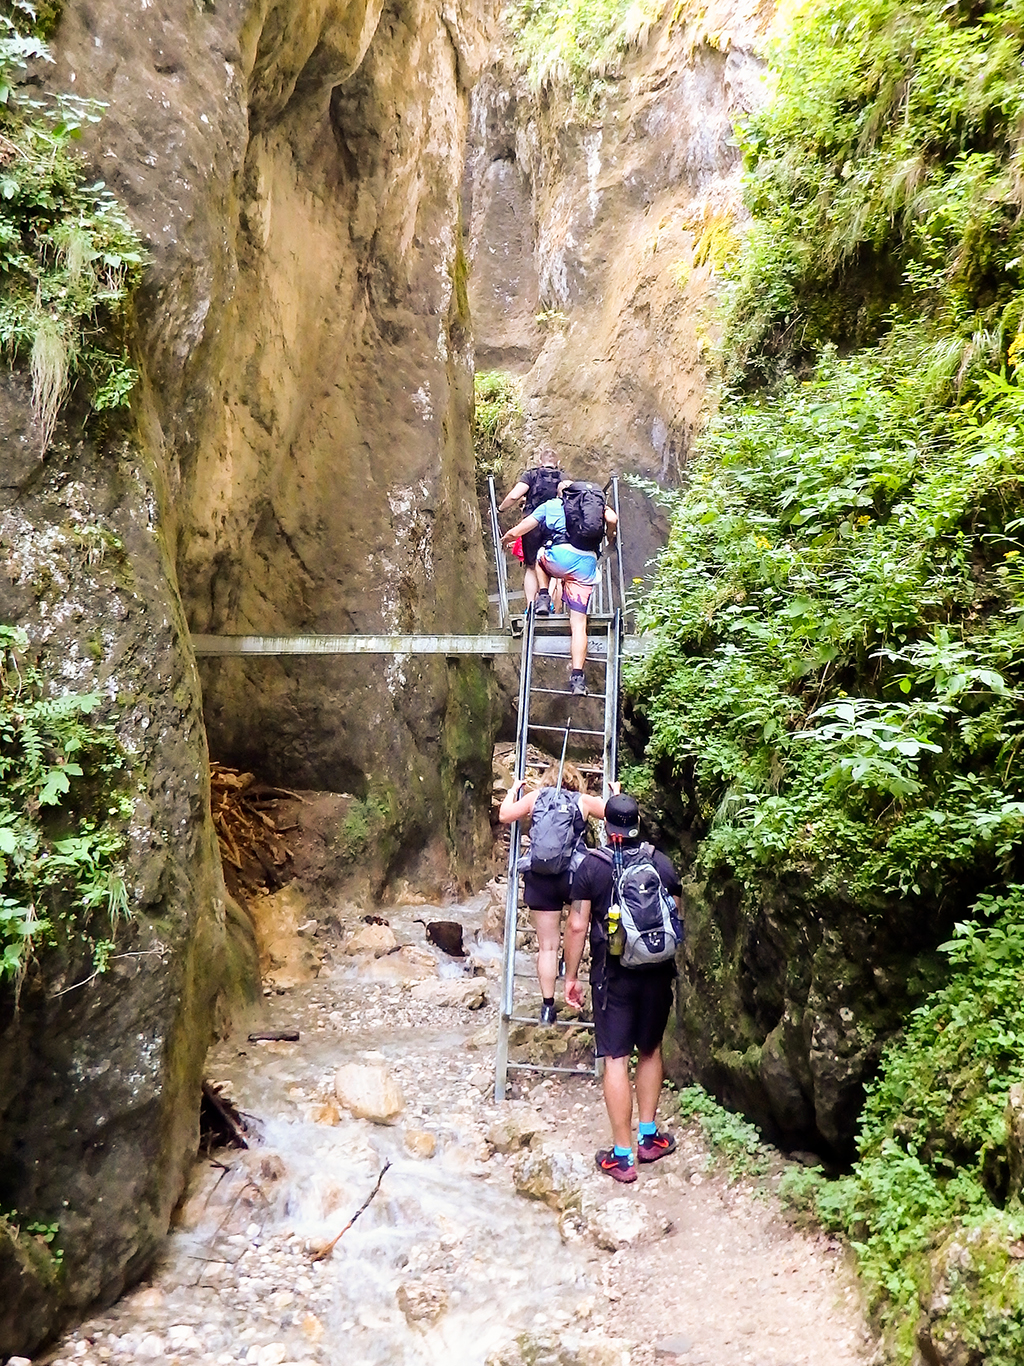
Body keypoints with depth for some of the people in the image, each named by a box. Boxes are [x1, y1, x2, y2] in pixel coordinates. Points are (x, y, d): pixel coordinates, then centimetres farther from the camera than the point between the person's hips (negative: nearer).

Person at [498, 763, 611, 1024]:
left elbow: (504, 815, 10)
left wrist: (512, 792, 27)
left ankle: (547, 1005, 7)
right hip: (575, 874, -1)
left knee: (547, 946, 6)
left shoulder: (534, 797, 9)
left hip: (540, 879, 2)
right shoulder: (583, 801, 7)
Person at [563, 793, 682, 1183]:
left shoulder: (592, 867, -9)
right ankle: (649, 1136, 28)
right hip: (657, 972, 3)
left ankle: (623, 1155, 5)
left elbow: (577, 926, -9)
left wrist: (571, 977, 0)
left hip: (613, 974, -3)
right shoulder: (662, 863, 0)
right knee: (651, 1049, 20)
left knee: (616, 1058, 1)